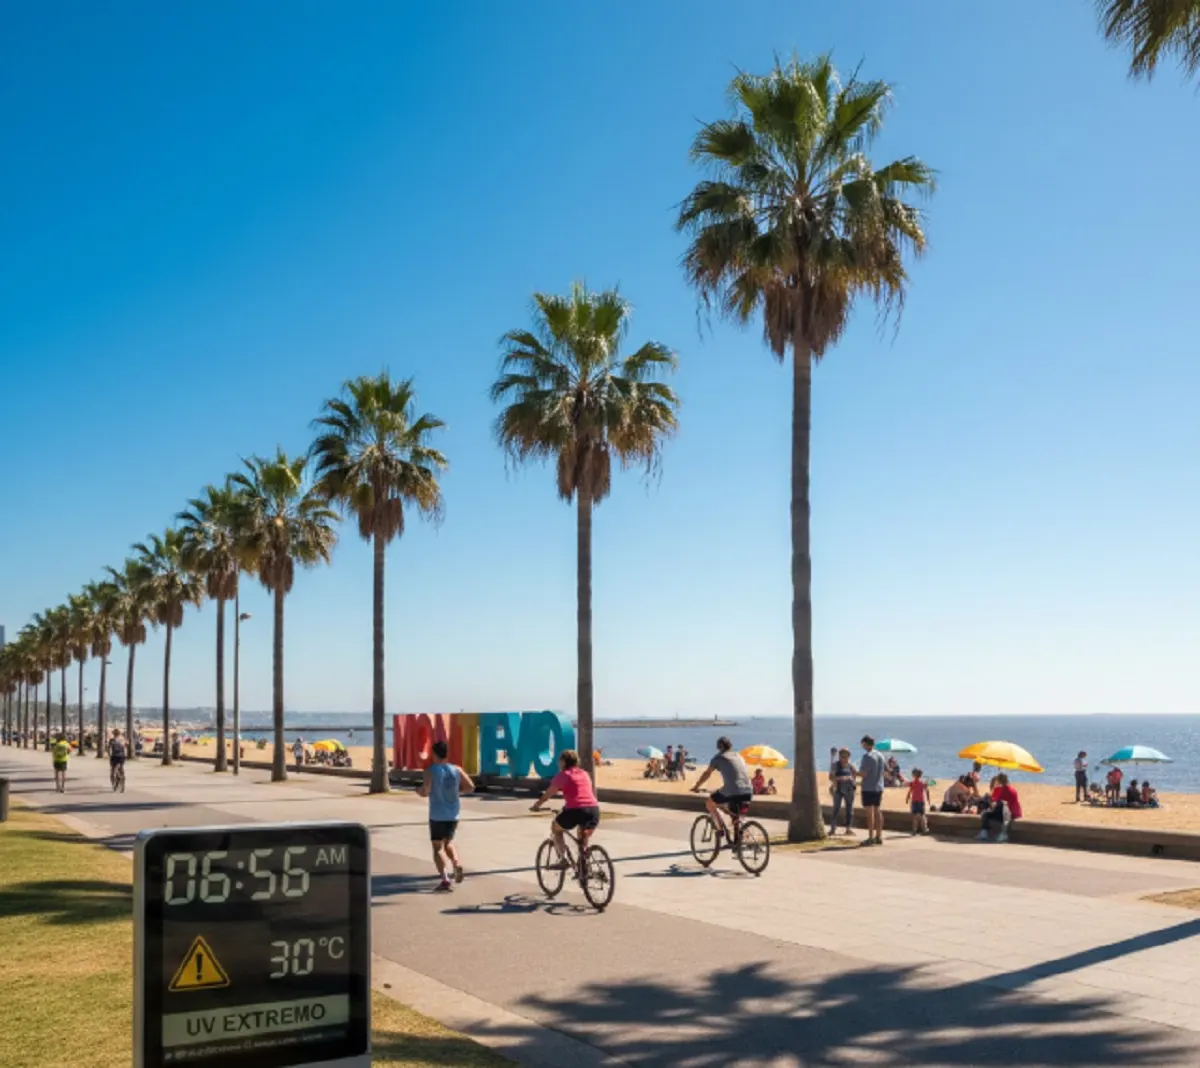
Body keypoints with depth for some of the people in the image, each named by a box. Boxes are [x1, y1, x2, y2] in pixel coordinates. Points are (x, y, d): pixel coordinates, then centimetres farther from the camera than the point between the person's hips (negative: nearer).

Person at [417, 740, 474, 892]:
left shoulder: (430, 771, -11)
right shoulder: (456, 770, 1)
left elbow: (424, 792, -19)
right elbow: (470, 787, 1)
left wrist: (418, 790, 3)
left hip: (437, 815, -4)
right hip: (453, 814, 4)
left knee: (438, 847, 0)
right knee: (448, 841, 24)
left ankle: (445, 879, -15)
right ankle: (457, 864, -1)